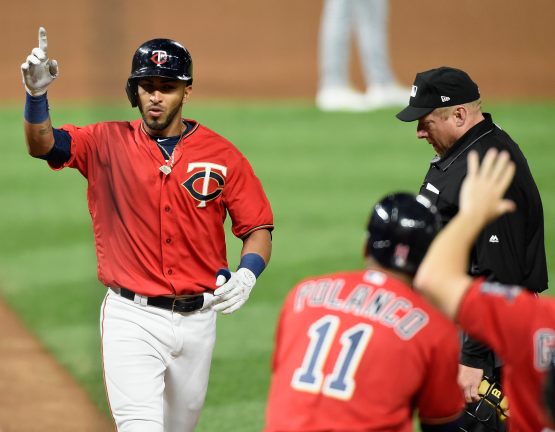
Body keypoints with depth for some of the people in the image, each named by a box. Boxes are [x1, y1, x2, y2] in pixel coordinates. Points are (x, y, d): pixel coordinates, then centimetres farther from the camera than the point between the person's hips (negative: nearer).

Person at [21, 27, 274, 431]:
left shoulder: (222, 155, 0)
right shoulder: (108, 143, -1)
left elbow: (258, 230, 3)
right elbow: (43, 144, -16)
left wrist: (246, 275, -17)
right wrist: (37, 94, -36)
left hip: (197, 319, 3)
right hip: (132, 319, -3)